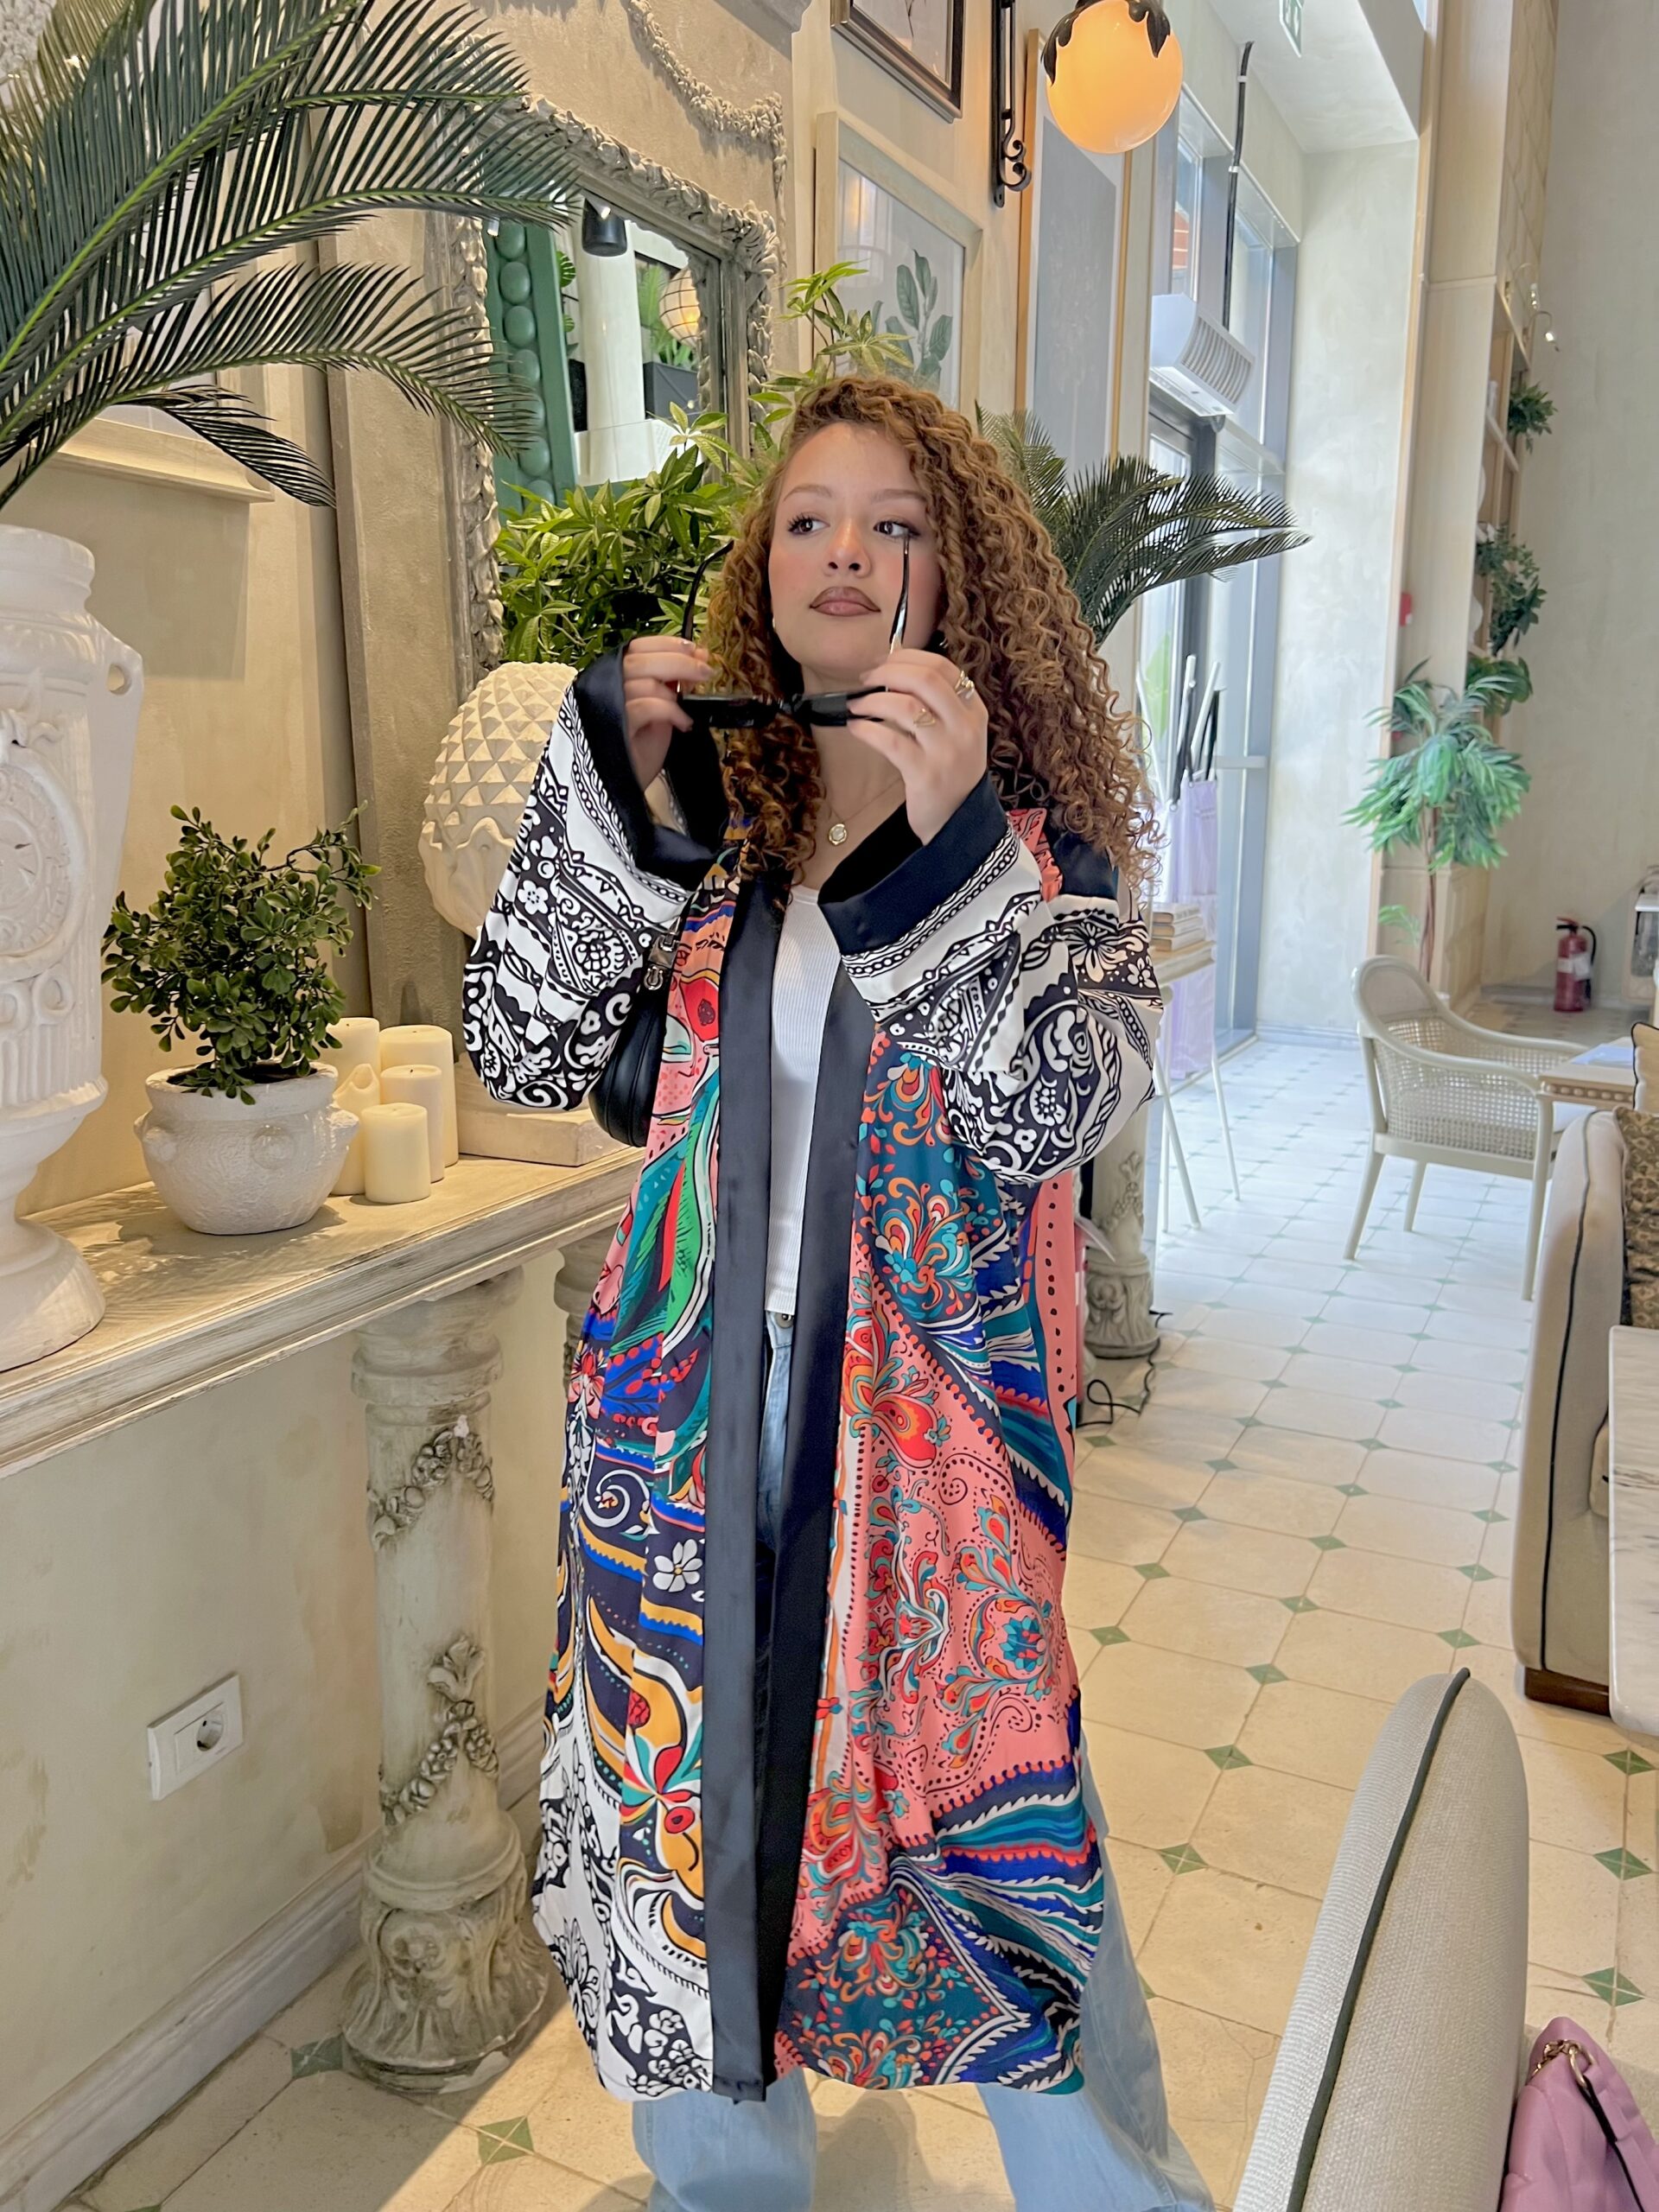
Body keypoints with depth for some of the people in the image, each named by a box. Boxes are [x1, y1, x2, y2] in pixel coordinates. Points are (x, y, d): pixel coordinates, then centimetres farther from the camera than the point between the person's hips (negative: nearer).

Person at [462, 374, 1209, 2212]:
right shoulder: (702, 803, 4)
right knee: (685, 1780, 14)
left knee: (988, 1812, 3)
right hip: (693, 1388, 3)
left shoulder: (1038, 826, -2)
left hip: (932, 1402, -2)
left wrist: (951, 841, -24)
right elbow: (522, 1051, -3)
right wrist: (607, 788, -14)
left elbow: (1052, 1117, -14)